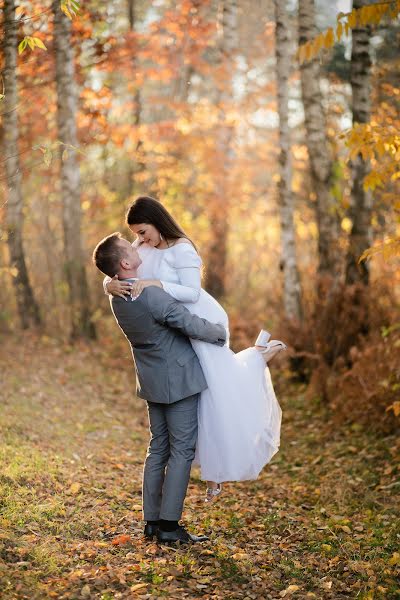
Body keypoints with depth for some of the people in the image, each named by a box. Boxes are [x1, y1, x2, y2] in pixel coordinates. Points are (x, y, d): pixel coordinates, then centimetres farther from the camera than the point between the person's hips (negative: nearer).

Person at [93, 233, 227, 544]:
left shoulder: (118, 294, 3)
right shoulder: (150, 294, -25)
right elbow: (190, 323, -22)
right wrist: (220, 333, -4)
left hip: (153, 381, 8)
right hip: (178, 380, -8)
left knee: (158, 449, 14)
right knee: (182, 450, -1)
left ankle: (152, 521, 18)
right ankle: (169, 524, 1)